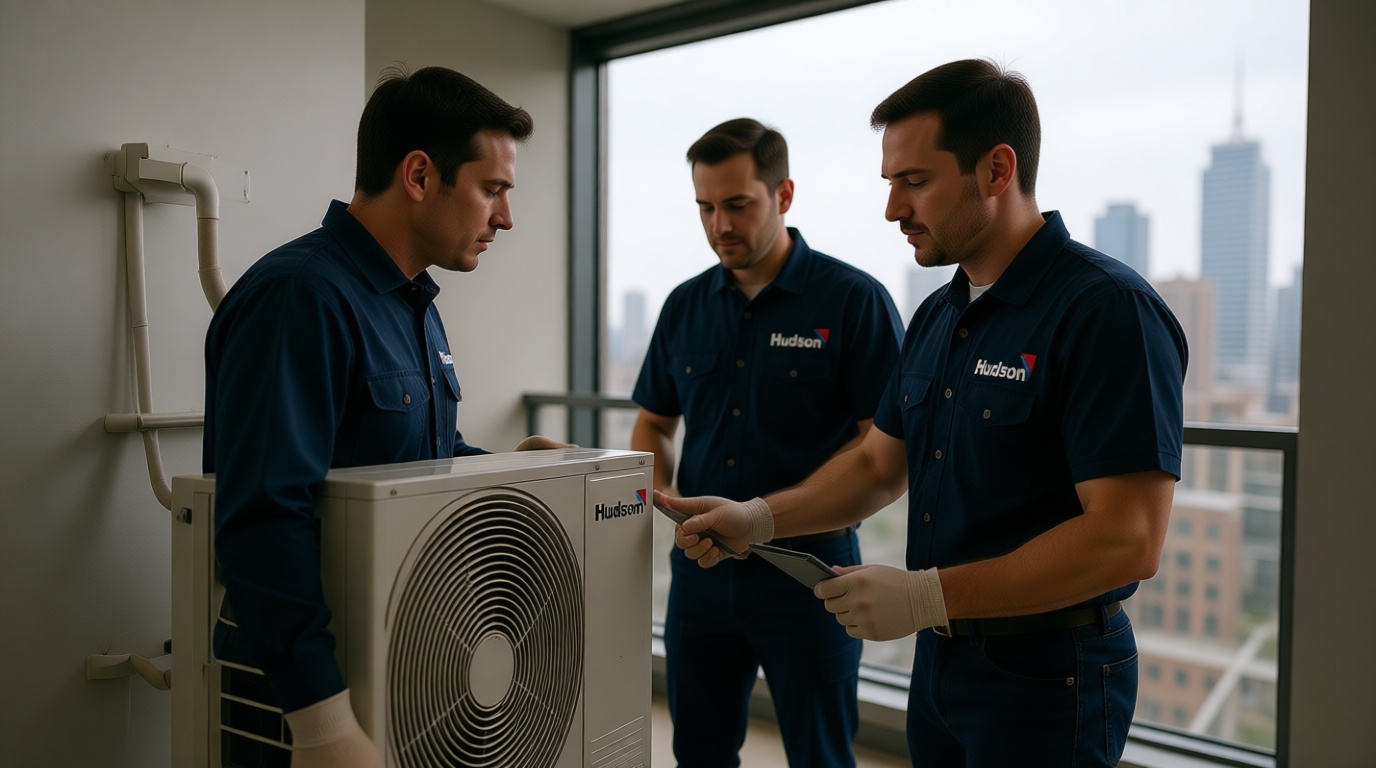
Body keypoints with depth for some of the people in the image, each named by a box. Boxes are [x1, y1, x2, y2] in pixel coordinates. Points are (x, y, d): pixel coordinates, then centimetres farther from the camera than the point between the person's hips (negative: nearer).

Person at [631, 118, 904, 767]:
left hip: (808, 570, -4)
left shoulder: (854, 300, -9)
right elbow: (652, 423, 16)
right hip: (700, 567, 5)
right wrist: (661, 495, -4)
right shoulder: (686, 305, 7)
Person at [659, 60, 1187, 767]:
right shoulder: (936, 317, 7)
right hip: (941, 652, 8)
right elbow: (880, 464, 13)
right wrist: (760, 517, 0)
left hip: (1046, 675, -7)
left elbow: (1128, 540, -25)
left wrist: (929, 595, -24)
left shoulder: (1108, 310, -20)